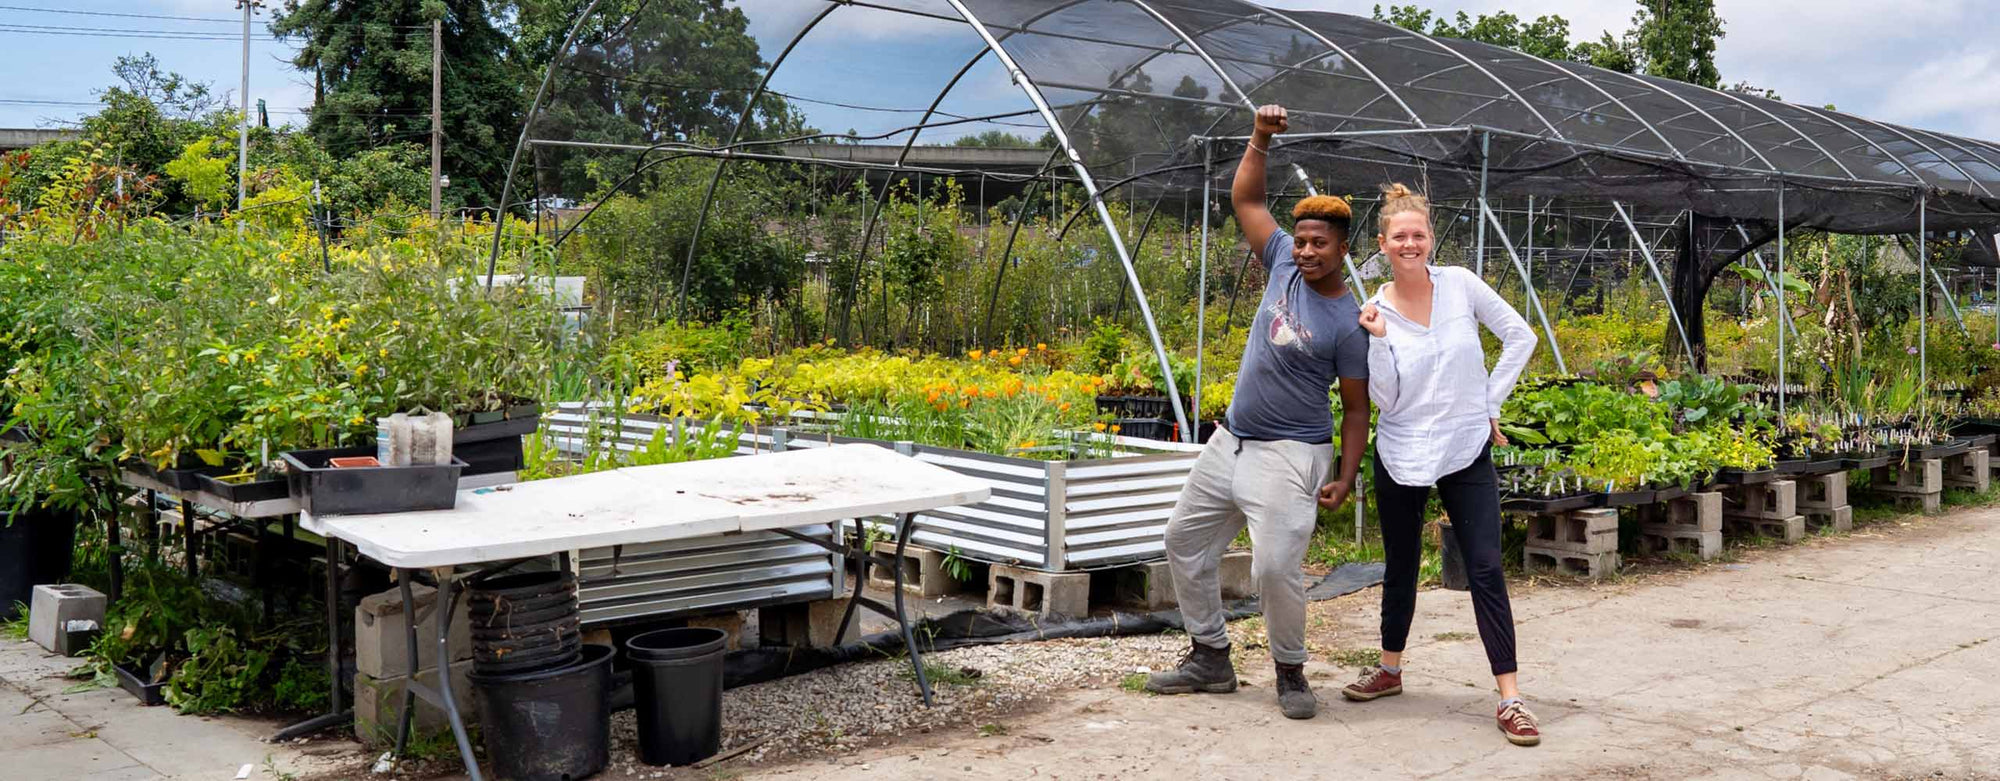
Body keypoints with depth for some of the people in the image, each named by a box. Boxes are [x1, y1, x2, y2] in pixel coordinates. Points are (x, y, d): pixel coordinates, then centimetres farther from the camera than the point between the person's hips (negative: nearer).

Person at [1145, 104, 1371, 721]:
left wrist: (1346, 479, -16)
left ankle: (1291, 673, 9)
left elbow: (1355, 409, -8)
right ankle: (1210, 658, 25)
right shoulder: (1284, 265, 3)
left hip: (1288, 456, -7)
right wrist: (1261, 140, -4)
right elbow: (1244, 200, 9)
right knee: (1185, 542, 12)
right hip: (1230, 440, 7)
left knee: (1275, 567, -15)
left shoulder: (1349, 322, -11)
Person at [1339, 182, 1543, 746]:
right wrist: (1379, 338, -18)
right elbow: (1383, 398, -8)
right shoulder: (1375, 312, -4)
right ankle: (1389, 670, 34)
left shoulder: (1461, 285, -4)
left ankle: (1510, 698, -6)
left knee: (1486, 571, -7)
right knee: (1400, 570, 14)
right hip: (1401, 457, 1)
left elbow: (1520, 338, 2)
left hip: (1466, 452, -1)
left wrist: (1490, 403, 0)